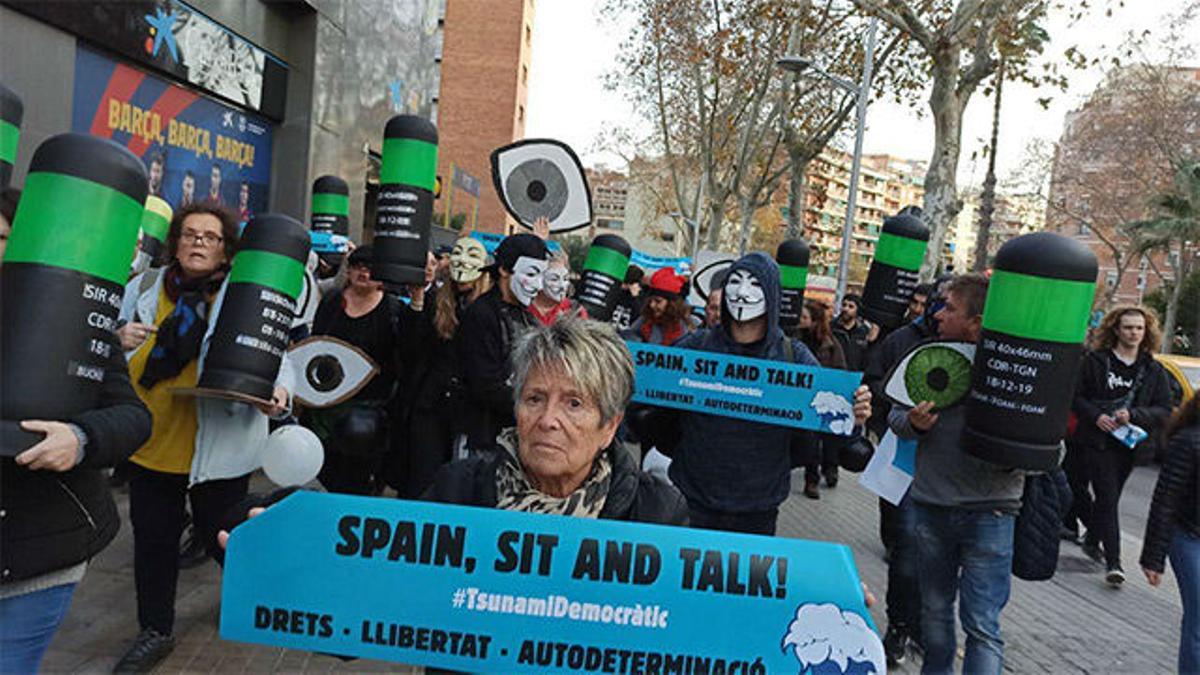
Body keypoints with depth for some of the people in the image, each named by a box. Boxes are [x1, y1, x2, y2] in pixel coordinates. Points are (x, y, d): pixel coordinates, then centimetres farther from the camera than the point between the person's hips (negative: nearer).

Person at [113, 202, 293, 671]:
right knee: (152, 539, 15)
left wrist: (278, 392, -29)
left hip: (219, 447, -4)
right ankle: (154, 631, 36)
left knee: (220, 537, 10)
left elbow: (276, 356, -8)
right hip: (150, 441, 4)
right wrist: (118, 341, -8)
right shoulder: (142, 288, 6)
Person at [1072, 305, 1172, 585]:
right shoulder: (1095, 360, -2)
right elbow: (1075, 396, 1)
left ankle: (1092, 541, 36)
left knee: (1108, 497, 13)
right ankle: (1113, 562, -5)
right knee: (1108, 499, -7)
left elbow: (1165, 411, 2)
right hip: (1098, 441, -3)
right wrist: (1095, 416, -16)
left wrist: (1133, 415, -15)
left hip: (1130, 444, 3)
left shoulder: (1154, 370, 5)